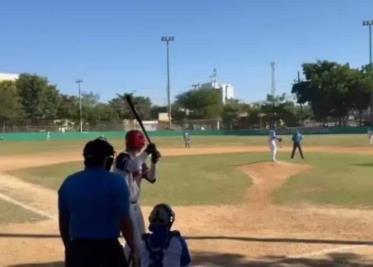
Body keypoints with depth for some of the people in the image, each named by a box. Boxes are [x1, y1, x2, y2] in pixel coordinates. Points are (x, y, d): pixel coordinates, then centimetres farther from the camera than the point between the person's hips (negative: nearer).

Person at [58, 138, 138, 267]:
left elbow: (63, 220, 10)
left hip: (79, 247, 4)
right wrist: (133, 248, 0)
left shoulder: (69, 182, 2)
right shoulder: (116, 182, -10)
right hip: (108, 247, -3)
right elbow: (124, 220, -11)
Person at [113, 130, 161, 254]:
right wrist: (147, 152, -31)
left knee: (141, 238, 20)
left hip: (135, 204, 9)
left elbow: (151, 178, 7)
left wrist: (154, 162, -8)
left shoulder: (139, 160, 9)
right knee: (135, 240, -8)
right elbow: (133, 167, -39)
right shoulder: (122, 157, -17)